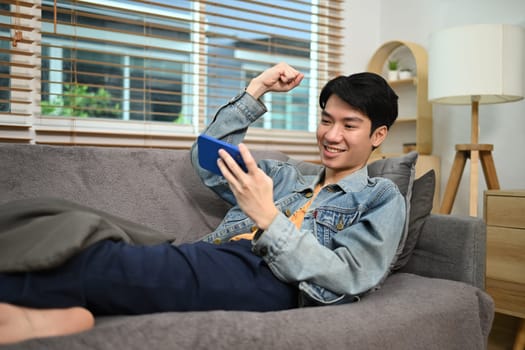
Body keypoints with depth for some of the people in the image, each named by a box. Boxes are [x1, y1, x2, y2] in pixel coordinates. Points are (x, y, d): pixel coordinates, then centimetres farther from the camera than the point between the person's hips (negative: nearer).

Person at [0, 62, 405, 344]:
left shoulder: (382, 198, 13)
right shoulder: (287, 175, 30)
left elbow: (347, 276, -5)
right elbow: (207, 160, 26)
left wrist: (269, 219, -18)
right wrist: (258, 88, 21)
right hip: (206, 264, 7)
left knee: (104, 259, -28)